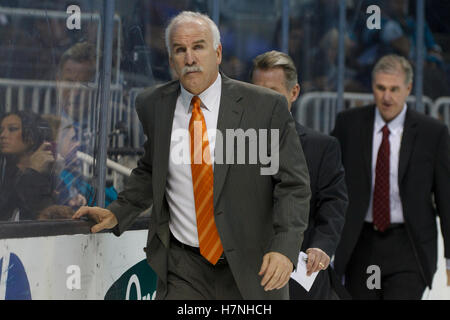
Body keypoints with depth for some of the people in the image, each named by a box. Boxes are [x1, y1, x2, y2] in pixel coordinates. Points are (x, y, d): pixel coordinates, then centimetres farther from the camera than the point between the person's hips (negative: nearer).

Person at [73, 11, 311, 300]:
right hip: (183, 269, 2)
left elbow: (293, 184, -7)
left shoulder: (267, 107, -8)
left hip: (253, 268, -1)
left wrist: (285, 248, -20)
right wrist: (118, 214, 6)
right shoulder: (153, 106, 3)